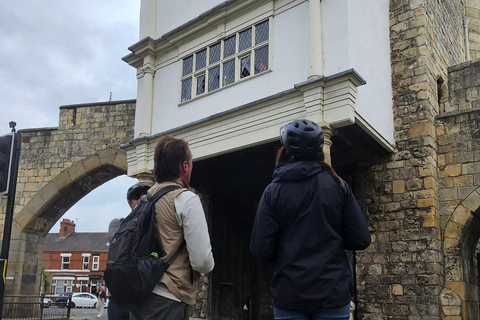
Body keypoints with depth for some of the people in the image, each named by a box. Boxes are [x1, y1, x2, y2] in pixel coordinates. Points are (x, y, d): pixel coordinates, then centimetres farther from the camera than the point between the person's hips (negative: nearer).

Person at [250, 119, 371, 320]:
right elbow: (361, 240, -1)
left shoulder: (273, 191, -4)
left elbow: (260, 250, -8)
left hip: (289, 295, 0)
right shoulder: (338, 186, -1)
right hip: (333, 292, 1)